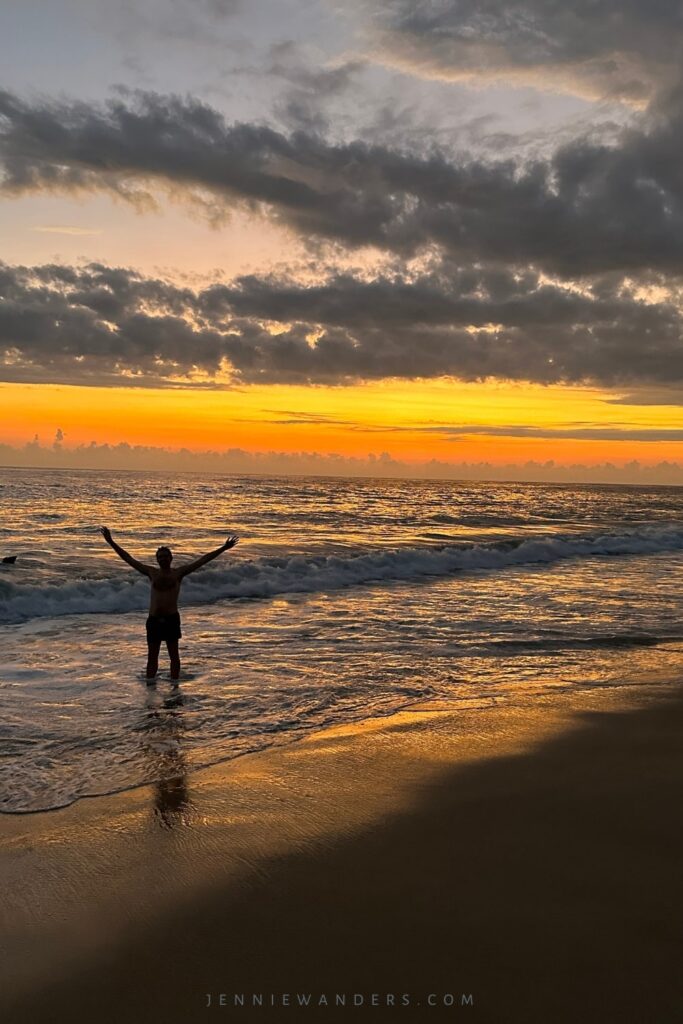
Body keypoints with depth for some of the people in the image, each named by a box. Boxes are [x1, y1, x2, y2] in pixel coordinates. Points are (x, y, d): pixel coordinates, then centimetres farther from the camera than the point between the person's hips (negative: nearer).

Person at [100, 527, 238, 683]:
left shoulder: (179, 573, 4)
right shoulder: (152, 573, 10)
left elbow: (203, 559, 0)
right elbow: (128, 558, 12)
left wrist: (224, 548, -5)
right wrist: (111, 542, 10)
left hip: (171, 619, -2)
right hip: (153, 620, 2)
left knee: (174, 655, 5)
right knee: (152, 656, 8)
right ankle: (150, 685, 14)